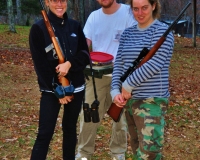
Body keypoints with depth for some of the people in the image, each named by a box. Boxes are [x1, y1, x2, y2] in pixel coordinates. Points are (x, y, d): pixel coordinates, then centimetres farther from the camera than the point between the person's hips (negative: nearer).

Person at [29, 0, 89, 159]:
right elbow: (40, 64, -10)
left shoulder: (75, 26, 6)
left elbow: (85, 55, 2)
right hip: (52, 90, -4)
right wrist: (58, 91, -13)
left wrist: (69, 63, -19)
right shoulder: (38, 28, -7)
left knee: (70, 128, 14)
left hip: (76, 87, 4)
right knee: (45, 133, -6)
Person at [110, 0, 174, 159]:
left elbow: (154, 64, -18)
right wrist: (115, 90, -8)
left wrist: (128, 85, -14)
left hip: (152, 100, -7)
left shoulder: (162, 31, -8)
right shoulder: (127, 33, 11)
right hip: (130, 99, 7)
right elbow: (118, 64, 7)